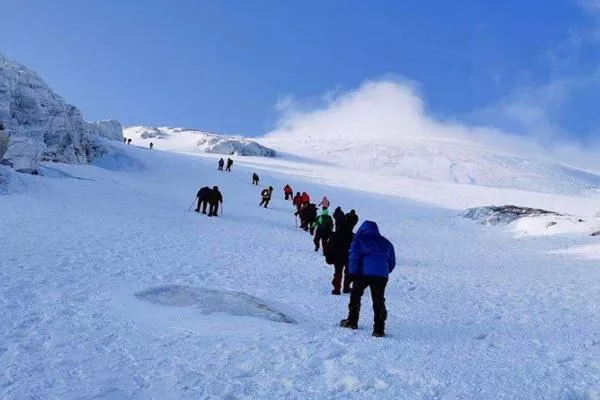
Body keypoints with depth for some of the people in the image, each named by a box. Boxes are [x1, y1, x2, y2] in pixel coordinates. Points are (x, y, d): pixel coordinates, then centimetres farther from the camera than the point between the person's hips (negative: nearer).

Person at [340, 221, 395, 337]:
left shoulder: (359, 238, 8)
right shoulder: (386, 243, 20)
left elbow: (354, 256, -5)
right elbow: (392, 263, 21)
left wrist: (353, 273, -6)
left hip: (363, 273, -2)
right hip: (381, 275, 2)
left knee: (355, 296, 17)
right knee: (379, 301, 2)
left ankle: (352, 321, 24)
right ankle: (379, 329, -4)